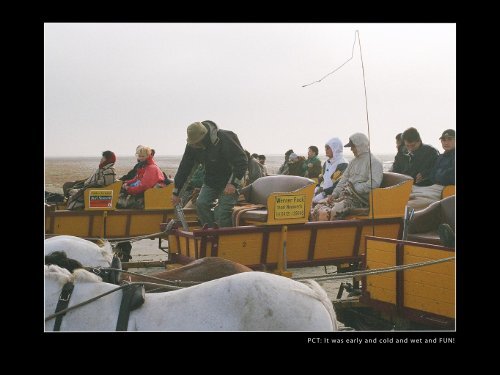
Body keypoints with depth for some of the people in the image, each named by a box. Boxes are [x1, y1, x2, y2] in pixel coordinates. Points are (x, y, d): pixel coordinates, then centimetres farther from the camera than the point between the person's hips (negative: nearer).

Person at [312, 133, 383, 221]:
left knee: (333, 212, -31)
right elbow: (344, 179, 20)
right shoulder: (354, 162, 22)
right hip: (344, 195, 8)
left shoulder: (374, 162, -4)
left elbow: (374, 183, -17)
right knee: (317, 208, -9)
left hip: (359, 199, -8)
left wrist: (355, 188, -17)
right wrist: (334, 194, 7)